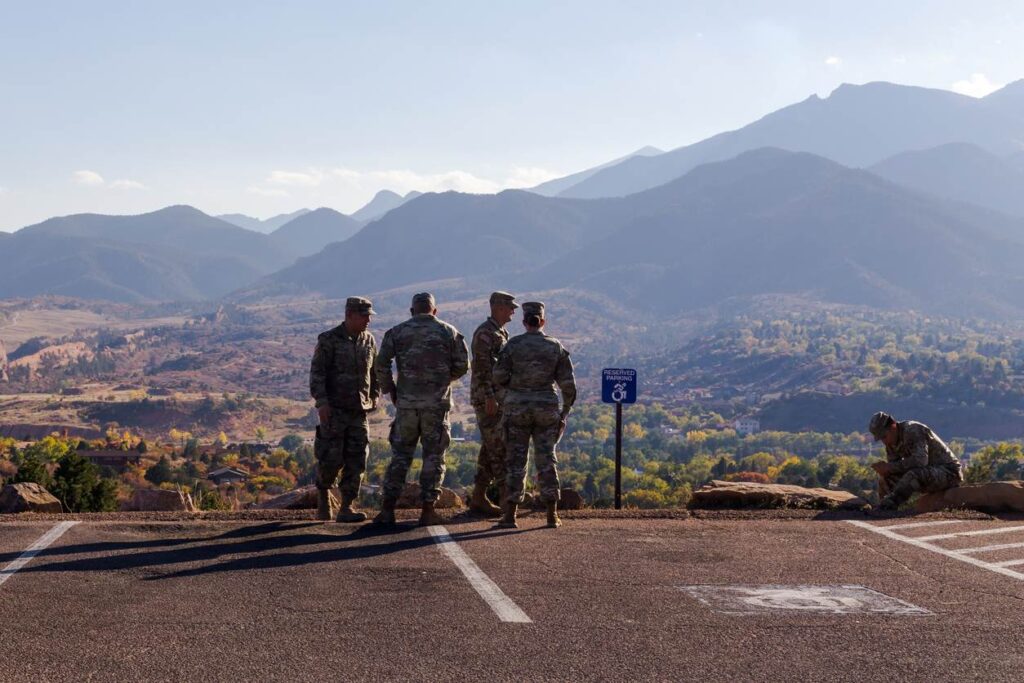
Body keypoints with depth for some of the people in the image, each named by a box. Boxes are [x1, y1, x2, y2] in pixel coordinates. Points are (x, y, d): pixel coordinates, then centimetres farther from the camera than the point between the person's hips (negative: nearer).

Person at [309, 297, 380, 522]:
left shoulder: (369, 341, 9)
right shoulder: (329, 340, -6)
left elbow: (376, 371, 22)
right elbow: (317, 372, -10)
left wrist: (375, 397, 15)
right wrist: (321, 401, -19)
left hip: (359, 411, 4)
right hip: (334, 410, -4)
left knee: (356, 460, -2)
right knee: (331, 459, -5)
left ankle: (347, 508, 1)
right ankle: (323, 495, 22)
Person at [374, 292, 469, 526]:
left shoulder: (397, 332, 5)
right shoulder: (449, 332, 5)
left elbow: (381, 364, -3)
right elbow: (462, 365, 4)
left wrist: (389, 390, 10)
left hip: (406, 403, 1)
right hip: (437, 403, -1)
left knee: (400, 456, 8)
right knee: (433, 457, 5)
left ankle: (387, 509, 4)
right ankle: (427, 511, 2)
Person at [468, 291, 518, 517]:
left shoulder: (501, 333, 19)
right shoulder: (485, 333, -12)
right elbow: (481, 366, -19)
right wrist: (489, 397, -25)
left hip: (498, 399, 10)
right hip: (487, 399, -10)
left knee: (490, 450, 9)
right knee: (499, 448, -10)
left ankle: (478, 498, 13)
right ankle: (507, 499, -10)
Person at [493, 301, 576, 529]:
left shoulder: (513, 344, -5)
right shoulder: (556, 347, 1)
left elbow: (499, 376, -9)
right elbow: (568, 384, -1)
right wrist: (565, 412, 11)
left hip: (517, 408, -1)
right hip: (546, 408, 1)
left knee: (515, 462, 3)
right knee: (546, 461, 8)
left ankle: (510, 516, 0)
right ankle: (552, 515, 5)